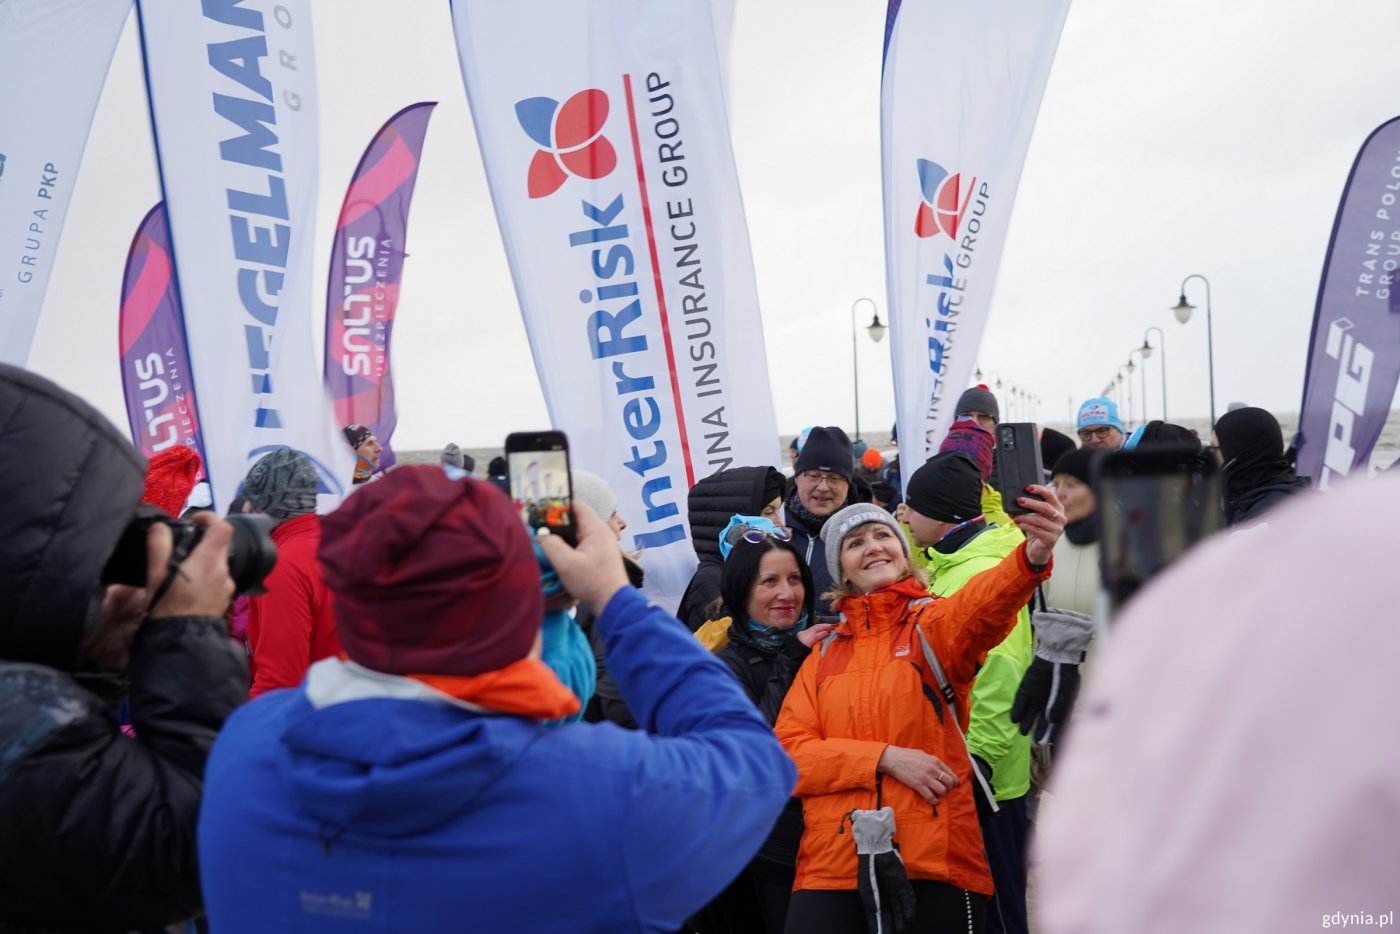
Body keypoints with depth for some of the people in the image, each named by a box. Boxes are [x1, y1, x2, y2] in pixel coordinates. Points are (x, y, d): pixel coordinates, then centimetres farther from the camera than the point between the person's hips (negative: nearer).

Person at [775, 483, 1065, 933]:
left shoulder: (934, 622, 5)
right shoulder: (824, 655, 14)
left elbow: (982, 604, -19)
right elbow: (788, 753, 4)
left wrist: (1032, 557, -42)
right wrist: (886, 758, -11)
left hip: (938, 857, -2)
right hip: (833, 862, 2)